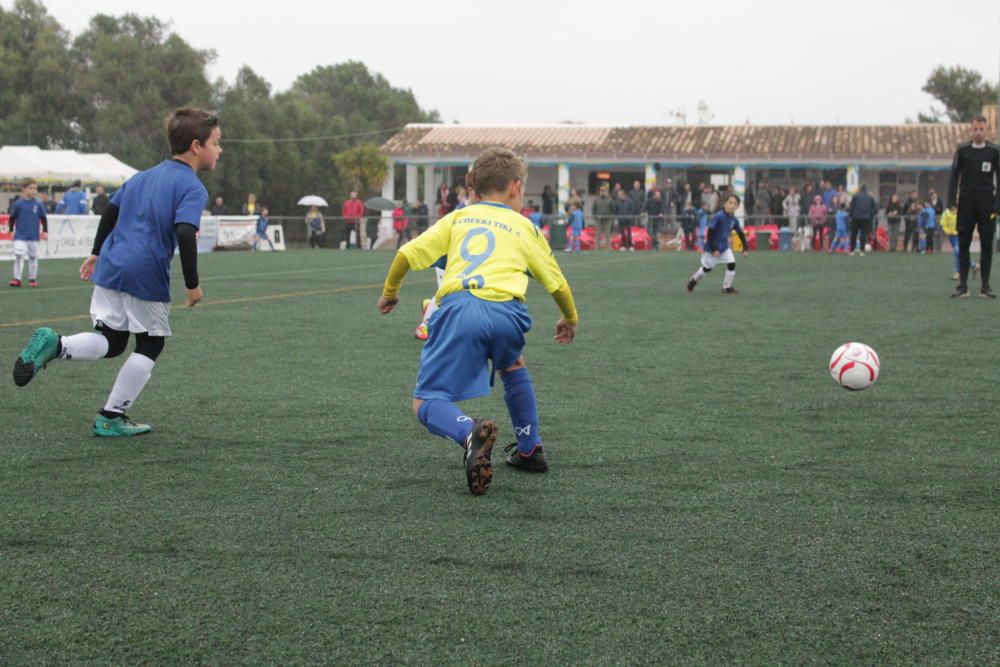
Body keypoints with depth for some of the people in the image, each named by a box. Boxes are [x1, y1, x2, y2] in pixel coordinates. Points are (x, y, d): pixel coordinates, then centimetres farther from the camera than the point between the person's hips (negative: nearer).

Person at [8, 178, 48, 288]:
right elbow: (12, 218, 5)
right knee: (18, 256, -10)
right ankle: (17, 279, -7)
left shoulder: (38, 204, -2)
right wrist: (11, 231, 3)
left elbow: (44, 219, 7)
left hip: (34, 237, 2)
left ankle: (32, 278, 21)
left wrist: (45, 231, 3)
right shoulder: (18, 204, -5)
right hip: (20, 237, -2)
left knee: (33, 258, 9)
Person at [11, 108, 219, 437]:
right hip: (147, 277, -7)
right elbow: (185, 234, -21)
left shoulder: (143, 176, 17)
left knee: (111, 341, 16)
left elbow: (111, 210, 22)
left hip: (111, 269, 7)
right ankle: (111, 419, 11)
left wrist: (97, 253, 31)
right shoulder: (193, 188, -8)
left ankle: (54, 345, -12)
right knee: (150, 346, 11)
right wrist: (192, 284, -14)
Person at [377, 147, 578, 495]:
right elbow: (558, 284, 29)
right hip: (506, 312, 1)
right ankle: (530, 449, 36)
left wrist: (389, 292, 37)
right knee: (512, 366, 36)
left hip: (458, 307, -1)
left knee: (426, 402, 5)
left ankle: (469, 433, -27)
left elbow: (407, 253, 18)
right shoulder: (525, 227, 25)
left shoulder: (458, 218, 25)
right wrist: (570, 319, 49)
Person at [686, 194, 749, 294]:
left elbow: (741, 234, 7)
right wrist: (714, 249, -22)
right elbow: (710, 233, -23)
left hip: (724, 247, 5)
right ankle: (693, 279, 40)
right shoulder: (718, 217, -25)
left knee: (732, 264, -10)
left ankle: (727, 288, 6)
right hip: (712, 248, -5)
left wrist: (745, 249, 2)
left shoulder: (734, 220, -6)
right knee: (707, 268, 11)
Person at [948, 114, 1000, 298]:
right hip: (966, 205, 1)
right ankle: (963, 285, 5)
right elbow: (954, 177, 6)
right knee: (963, 244, 1)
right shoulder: (962, 151, 5)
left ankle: (985, 286, 5)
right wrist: (952, 202, -3)